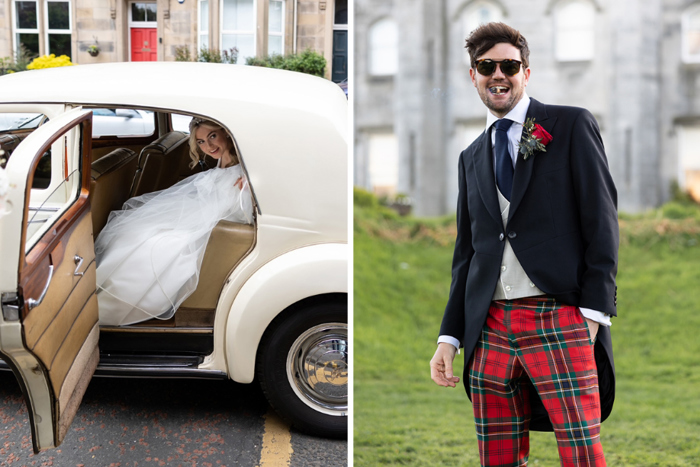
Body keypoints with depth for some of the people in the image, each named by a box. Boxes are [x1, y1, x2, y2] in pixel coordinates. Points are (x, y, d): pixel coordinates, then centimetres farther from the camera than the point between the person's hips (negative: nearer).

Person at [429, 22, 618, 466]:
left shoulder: (572, 125, 5)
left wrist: (593, 313, -10)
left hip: (560, 319, -5)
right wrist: (450, 335, 12)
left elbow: (602, 223, -1)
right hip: (490, 326, 5)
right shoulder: (472, 157, 20)